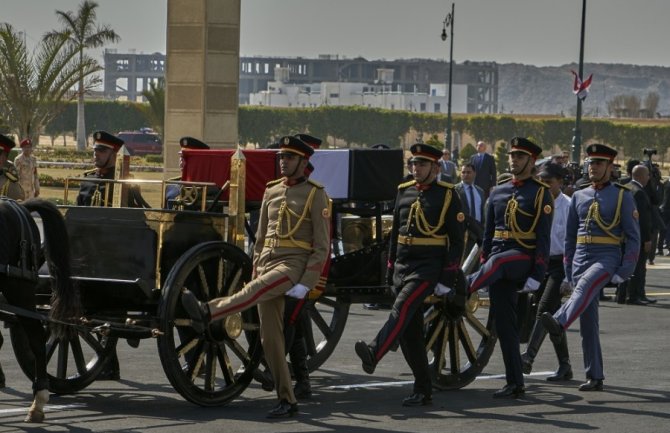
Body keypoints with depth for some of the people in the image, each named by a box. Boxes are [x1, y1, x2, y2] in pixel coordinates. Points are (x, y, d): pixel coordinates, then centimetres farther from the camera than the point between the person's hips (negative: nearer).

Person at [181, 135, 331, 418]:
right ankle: (287, 401, 4)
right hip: (268, 262, 6)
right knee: (270, 337, 0)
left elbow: (322, 246, -7)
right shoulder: (271, 192, 17)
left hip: (294, 264, -6)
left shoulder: (315, 195, -1)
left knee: (255, 291, -35)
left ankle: (207, 313, -52)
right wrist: (255, 271, 15)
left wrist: (305, 284, -15)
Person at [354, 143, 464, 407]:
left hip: (429, 266, -6)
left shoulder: (447, 195, -1)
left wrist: (448, 277, -10)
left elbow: (457, 240, -4)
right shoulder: (404, 192, 14)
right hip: (403, 264, 6)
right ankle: (423, 390, 11)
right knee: (410, 330, 4)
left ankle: (373, 355, -46)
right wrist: (390, 269, 16)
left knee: (403, 307, -29)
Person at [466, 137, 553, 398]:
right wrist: (482, 266, 13)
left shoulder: (540, 193, -2)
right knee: (504, 322, 1)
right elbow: (488, 233, 18)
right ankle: (515, 384, 4)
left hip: (524, 257, -5)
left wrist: (537, 275, -15)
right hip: (497, 262, 5)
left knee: (498, 262, -39)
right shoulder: (498, 192, 15)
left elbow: (543, 238, -8)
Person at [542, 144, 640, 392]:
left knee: (585, 286, -37)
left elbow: (633, 237, -2)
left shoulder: (622, 196, 1)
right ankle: (595, 377, 7)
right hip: (581, 257, 5)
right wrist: (568, 271, 12)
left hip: (607, 258, -5)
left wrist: (625, 271, -11)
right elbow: (570, 236, 19)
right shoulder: (579, 197, 15)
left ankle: (559, 324, -62)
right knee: (587, 323, 3)